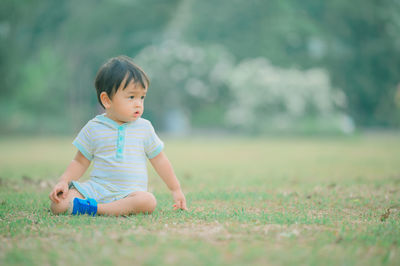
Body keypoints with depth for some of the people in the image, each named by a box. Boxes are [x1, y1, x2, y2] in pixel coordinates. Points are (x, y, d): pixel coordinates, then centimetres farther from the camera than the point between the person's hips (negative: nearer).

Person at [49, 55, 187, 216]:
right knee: (58, 204, -24)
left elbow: (159, 160, 18)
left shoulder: (144, 128, 8)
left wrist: (175, 189, 22)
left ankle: (95, 209, -31)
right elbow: (80, 162, 11)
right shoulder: (94, 128, 5)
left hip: (130, 193, 1)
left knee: (148, 202, -36)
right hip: (96, 189, -1)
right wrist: (64, 181, -7)